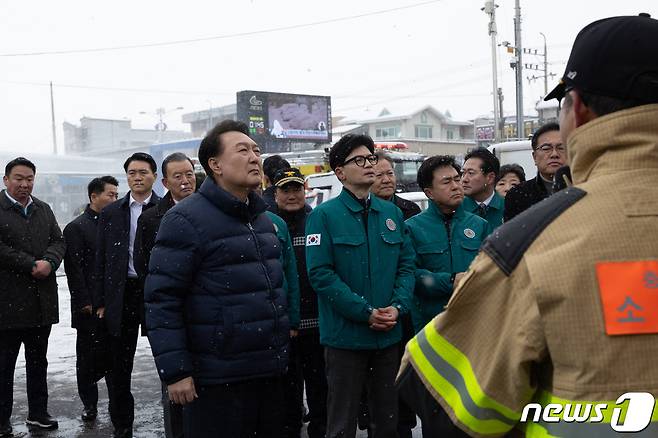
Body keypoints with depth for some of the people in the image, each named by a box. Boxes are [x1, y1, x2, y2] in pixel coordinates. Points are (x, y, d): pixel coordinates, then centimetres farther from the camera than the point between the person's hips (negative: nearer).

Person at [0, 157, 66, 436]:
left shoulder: (43, 210, 13)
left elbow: (58, 241, 9)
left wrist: (49, 262, -11)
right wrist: (31, 265, -17)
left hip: (42, 302, 6)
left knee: (38, 361, 15)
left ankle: (38, 413, 27)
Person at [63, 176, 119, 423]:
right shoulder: (76, 228, -5)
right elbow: (74, 270, -9)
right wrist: (85, 303, -13)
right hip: (90, 308, -4)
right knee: (88, 357, 7)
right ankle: (89, 403, 19)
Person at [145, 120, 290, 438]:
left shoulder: (263, 218, 13)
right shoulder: (186, 219, -11)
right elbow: (161, 300, -15)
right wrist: (174, 372, -17)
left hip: (271, 373, 8)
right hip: (216, 380, -7)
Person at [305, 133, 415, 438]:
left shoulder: (392, 213, 9)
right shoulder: (324, 215, -6)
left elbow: (406, 264, 8)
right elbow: (320, 273, -14)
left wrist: (397, 306, -10)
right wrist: (366, 312, -18)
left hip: (388, 333, 5)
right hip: (345, 334, -4)